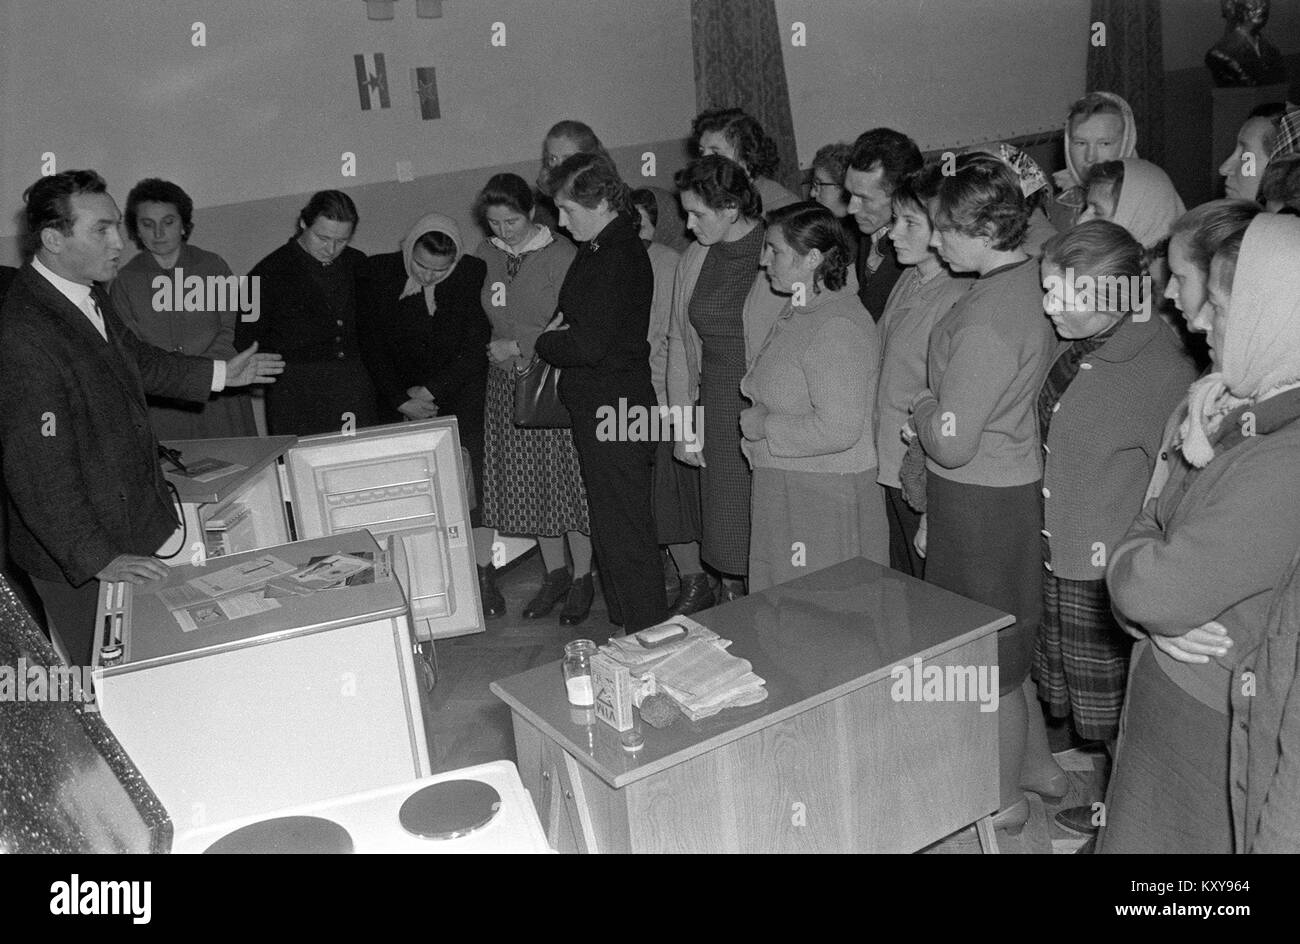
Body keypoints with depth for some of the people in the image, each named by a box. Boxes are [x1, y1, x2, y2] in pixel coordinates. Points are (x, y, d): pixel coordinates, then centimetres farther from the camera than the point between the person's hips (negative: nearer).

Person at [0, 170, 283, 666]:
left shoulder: (89, 293, 2)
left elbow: (136, 360, 23)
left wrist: (219, 374, 20)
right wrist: (99, 558, -26)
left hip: (137, 522, 9)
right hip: (79, 558, -9)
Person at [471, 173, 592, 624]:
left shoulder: (561, 255, -9)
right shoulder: (484, 256, 6)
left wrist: (518, 346, -13)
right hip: (506, 385, 5)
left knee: (568, 480, 2)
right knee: (530, 485, 9)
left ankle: (582, 579, 17)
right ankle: (554, 573, 26)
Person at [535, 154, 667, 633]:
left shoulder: (617, 259, -20)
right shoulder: (601, 249, 12)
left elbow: (590, 346, -26)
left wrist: (545, 342, -7)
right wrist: (562, 329, 1)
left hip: (614, 411, -10)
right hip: (598, 408, 10)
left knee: (625, 533, -1)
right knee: (611, 527, 19)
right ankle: (628, 626, 32)